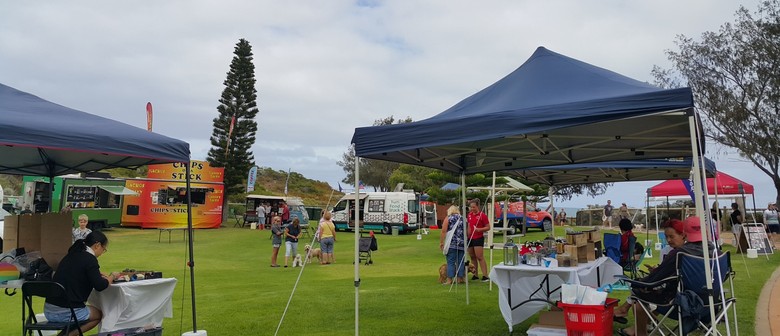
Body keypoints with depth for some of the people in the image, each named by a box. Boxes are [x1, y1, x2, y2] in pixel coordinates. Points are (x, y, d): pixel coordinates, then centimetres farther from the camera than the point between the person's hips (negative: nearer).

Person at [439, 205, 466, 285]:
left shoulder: (448, 218, 4)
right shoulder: (462, 218, 15)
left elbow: (443, 231, -5)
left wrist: (441, 242, -3)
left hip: (452, 243, -4)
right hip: (462, 244, 4)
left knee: (451, 262, -3)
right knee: (460, 261, 8)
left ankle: (449, 279, -6)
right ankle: (460, 278, 11)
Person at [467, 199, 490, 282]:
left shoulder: (482, 215, -9)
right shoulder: (469, 215, 10)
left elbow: (488, 227, -8)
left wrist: (479, 229, -22)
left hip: (478, 238, -7)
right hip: (470, 238, 7)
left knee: (480, 257, -12)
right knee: (472, 257, 10)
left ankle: (485, 276, -9)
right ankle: (476, 275, 18)